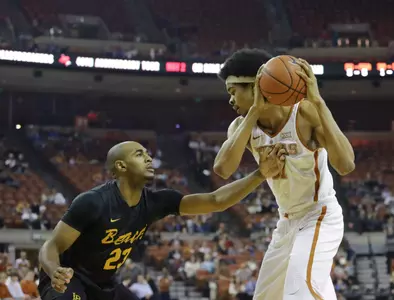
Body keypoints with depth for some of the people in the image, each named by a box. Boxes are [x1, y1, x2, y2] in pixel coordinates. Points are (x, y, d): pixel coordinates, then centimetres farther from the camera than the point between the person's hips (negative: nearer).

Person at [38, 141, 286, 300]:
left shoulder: (155, 202, -9)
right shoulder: (93, 203, -26)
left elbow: (215, 201, -12)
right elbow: (51, 247, -24)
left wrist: (261, 175, -22)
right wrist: (55, 272, -47)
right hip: (68, 280, -7)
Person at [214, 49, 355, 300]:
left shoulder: (305, 113, -21)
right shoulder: (243, 125, -6)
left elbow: (346, 165, -36)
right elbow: (222, 169, -26)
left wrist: (317, 102, -39)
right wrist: (255, 111, -29)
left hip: (320, 217, -7)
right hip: (287, 222, 7)